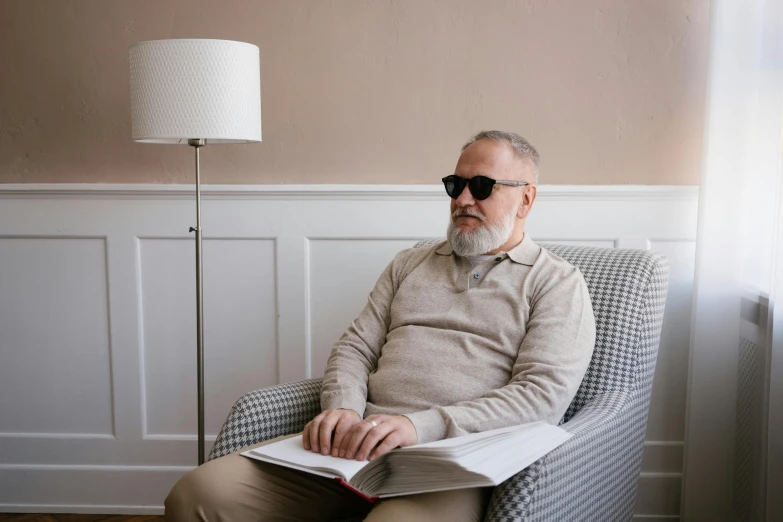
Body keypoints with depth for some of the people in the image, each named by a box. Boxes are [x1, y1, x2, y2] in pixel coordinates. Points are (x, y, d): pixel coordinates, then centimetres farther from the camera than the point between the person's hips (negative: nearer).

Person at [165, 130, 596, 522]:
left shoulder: (557, 283, 6)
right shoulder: (409, 264, 23)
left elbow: (544, 395, -7)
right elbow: (355, 348, 18)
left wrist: (421, 425, -19)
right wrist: (343, 410, -6)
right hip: (360, 442, 5)